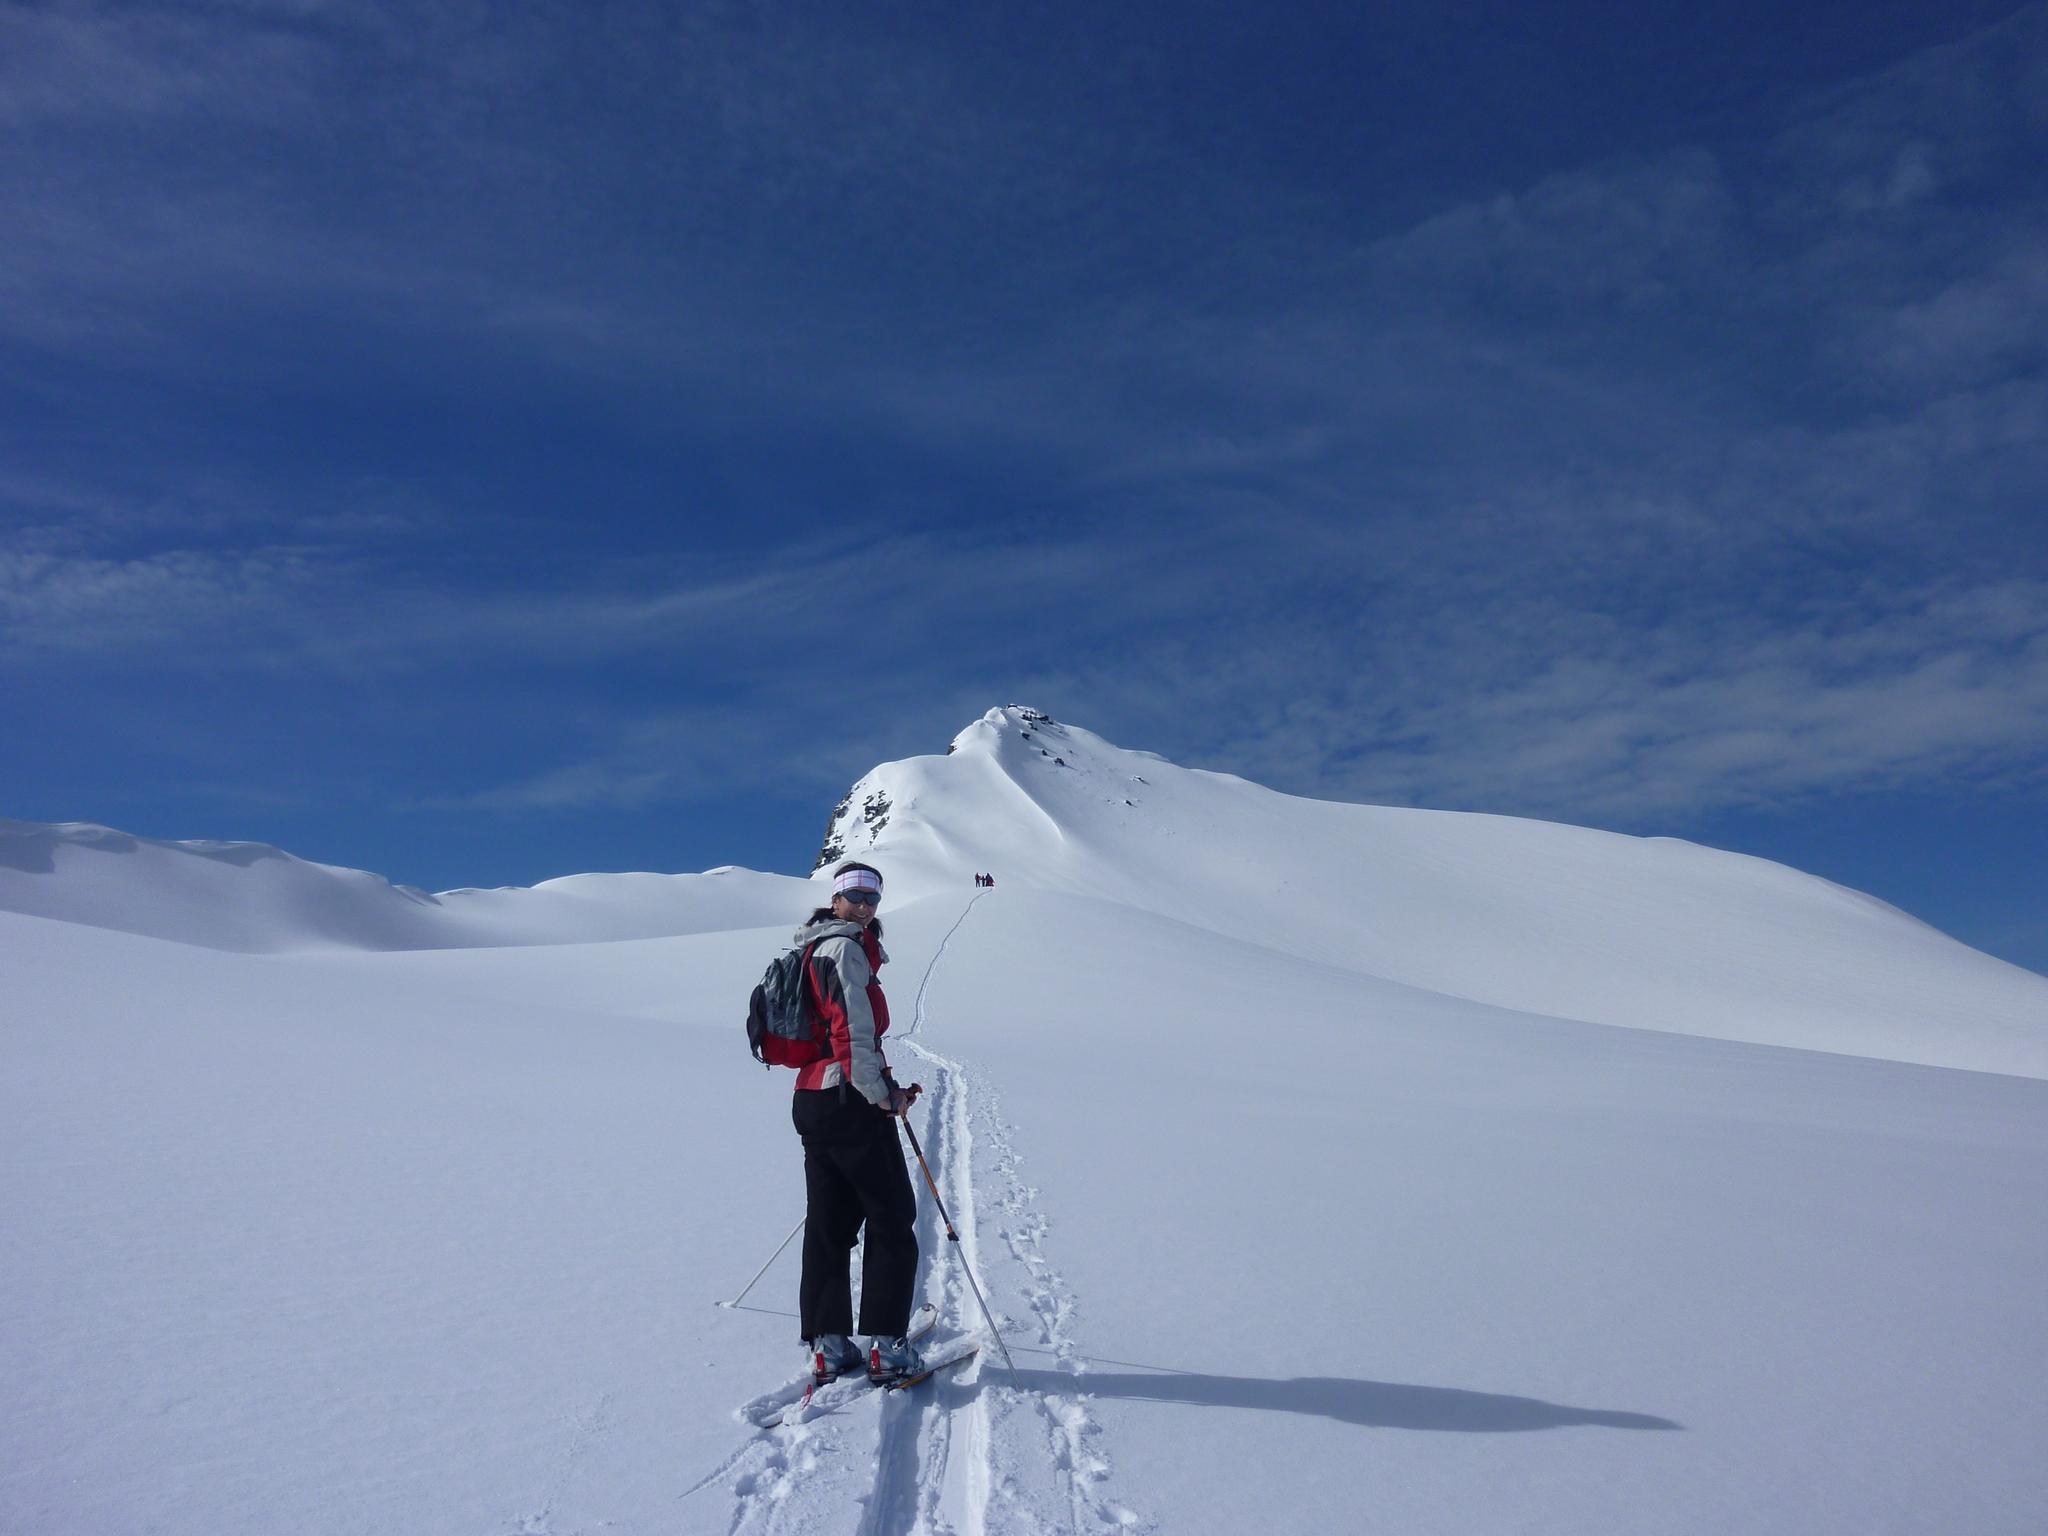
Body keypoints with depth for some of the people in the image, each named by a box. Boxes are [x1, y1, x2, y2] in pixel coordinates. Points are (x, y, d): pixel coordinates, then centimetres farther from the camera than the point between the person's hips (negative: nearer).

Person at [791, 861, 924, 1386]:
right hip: (851, 1102, -9)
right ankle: (886, 1347, 4)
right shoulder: (846, 950, -13)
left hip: (811, 1101, 9)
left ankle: (828, 1346, 17)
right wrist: (882, 1096, -12)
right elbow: (853, 1032, -21)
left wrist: (884, 1089, 19)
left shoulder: (814, 950, 18)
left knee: (829, 1222, 12)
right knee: (892, 1219, 2)